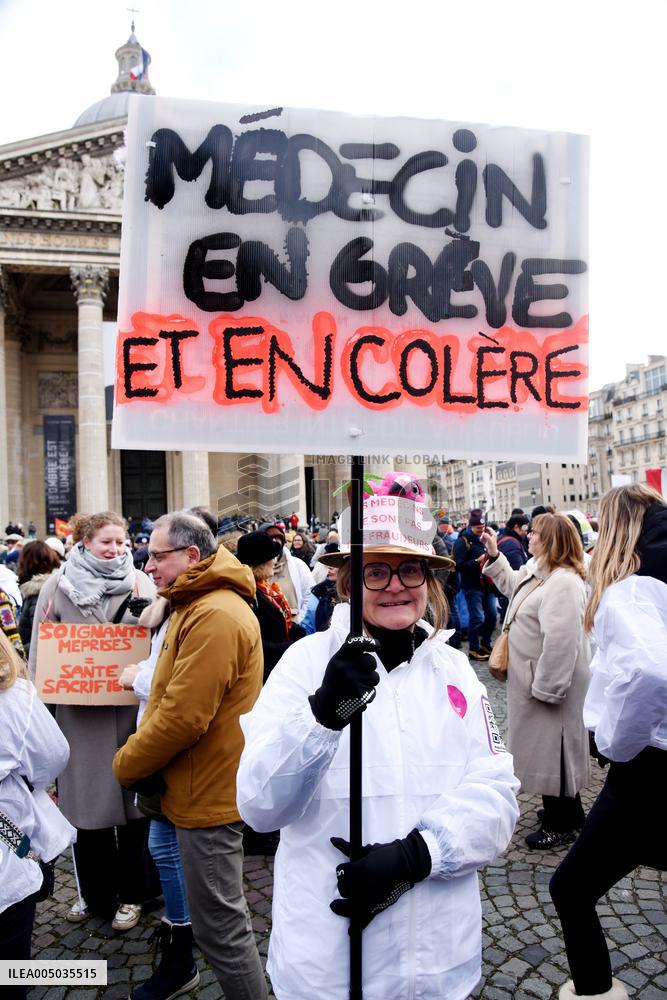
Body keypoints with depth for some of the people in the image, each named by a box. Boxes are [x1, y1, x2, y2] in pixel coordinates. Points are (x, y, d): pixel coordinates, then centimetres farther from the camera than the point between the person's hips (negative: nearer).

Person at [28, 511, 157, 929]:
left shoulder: (140, 583, 1)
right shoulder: (59, 585, 3)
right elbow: (41, 646, 7)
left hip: (130, 707, -1)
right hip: (79, 712, 1)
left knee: (132, 801, 9)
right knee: (87, 800, 12)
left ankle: (131, 893, 28)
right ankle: (94, 893, 33)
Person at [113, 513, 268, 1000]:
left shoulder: (216, 617, -24)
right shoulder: (198, 606, 11)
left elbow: (183, 717, -26)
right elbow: (172, 699, 18)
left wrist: (127, 764, -11)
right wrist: (140, 755, 7)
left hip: (208, 795, -11)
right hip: (206, 788, 11)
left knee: (220, 926, 3)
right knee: (221, 917, 25)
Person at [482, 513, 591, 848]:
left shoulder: (563, 582, -26)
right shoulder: (539, 573, 7)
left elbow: (560, 642, -30)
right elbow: (512, 585, 29)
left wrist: (545, 688, -25)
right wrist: (494, 555, 20)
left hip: (550, 681, -10)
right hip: (539, 678, 10)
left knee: (551, 748, 4)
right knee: (548, 747, 21)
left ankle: (561, 826, 22)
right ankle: (568, 811, 39)